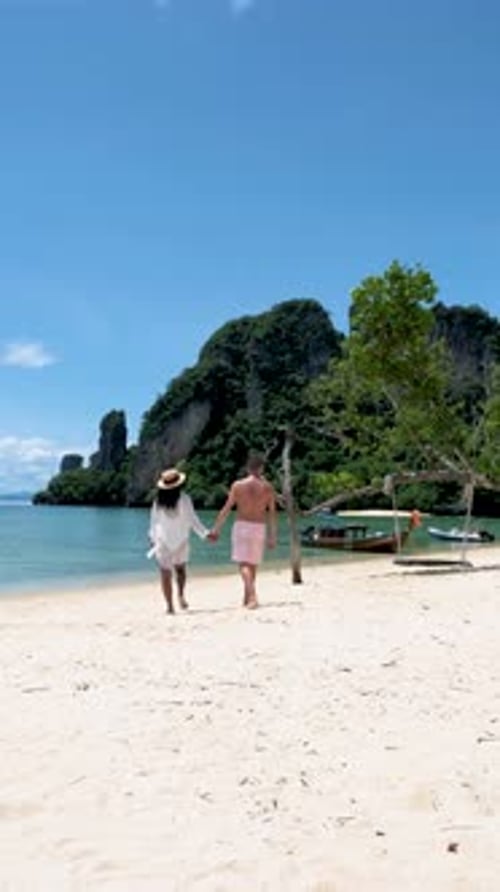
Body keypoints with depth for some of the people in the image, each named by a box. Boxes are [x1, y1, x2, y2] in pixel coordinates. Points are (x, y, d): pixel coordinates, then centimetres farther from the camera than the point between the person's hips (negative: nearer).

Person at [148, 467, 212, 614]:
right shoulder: (184, 499, -11)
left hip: (163, 542, 0)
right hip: (180, 541, 0)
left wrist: (153, 539, 20)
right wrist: (205, 534, 1)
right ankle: (181, 594, -3)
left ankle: (169, 606, 4)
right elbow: (193, 520, -8)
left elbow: (153, 522, 4)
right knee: (180, 569, 19)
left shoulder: (158, 502, -5)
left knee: (166, 575, 6)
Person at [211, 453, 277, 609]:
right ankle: (246, 599, 22)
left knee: (244, 564, -3)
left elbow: (227, 508, -4)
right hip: (259, 527, 2)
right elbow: (272, 513, 1)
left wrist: (216, 528, 2)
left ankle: (252, 597, -21)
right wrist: (272, 536, 7)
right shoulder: (268, 487, 0)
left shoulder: (238, 485, -3)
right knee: (253, 564, 14)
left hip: (241, 525, -2)